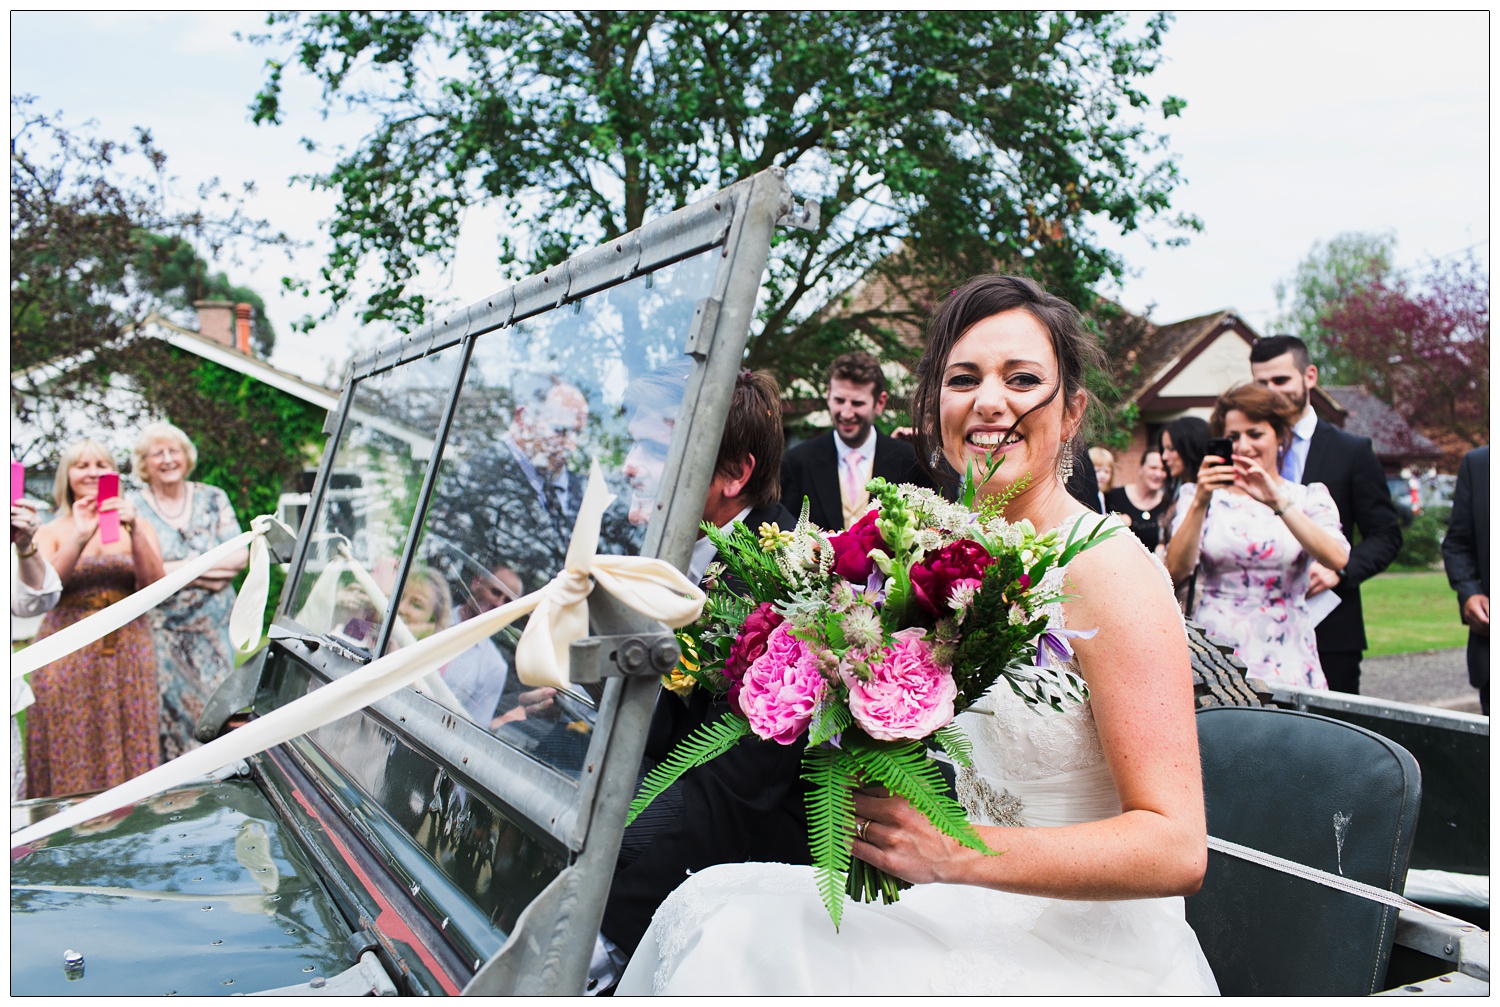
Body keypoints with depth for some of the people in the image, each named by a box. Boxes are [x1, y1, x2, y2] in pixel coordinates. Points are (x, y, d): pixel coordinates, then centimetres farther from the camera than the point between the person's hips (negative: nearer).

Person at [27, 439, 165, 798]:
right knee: (70, 761, -1)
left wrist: (134, 531, -21)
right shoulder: (52, 532, 8)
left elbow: (154, 586, -8)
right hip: (68, 657, 0)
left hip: (127, 657, 1)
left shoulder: (139, 527, 9)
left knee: (129, 751, 0)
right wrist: (79, 537, -21)